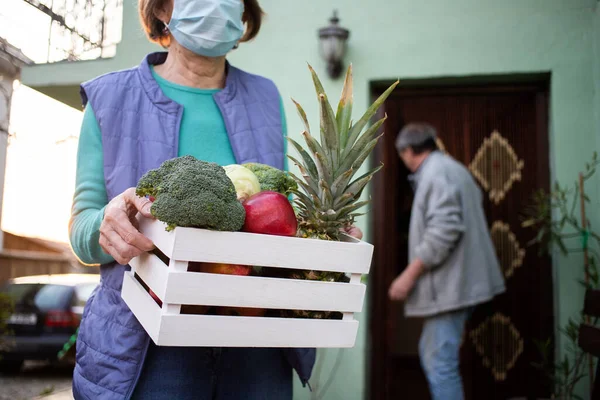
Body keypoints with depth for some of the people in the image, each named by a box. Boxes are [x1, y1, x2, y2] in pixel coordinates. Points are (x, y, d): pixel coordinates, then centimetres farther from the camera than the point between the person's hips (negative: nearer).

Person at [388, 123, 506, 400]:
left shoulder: (436, 173, -14)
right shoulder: (451, 169, 18)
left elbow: (444, 230, -24)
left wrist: (409, 275, -21)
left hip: (448, 284, -11)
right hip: (454, 281, 11)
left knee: (440, 364, -5)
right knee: (431, 354, 19)